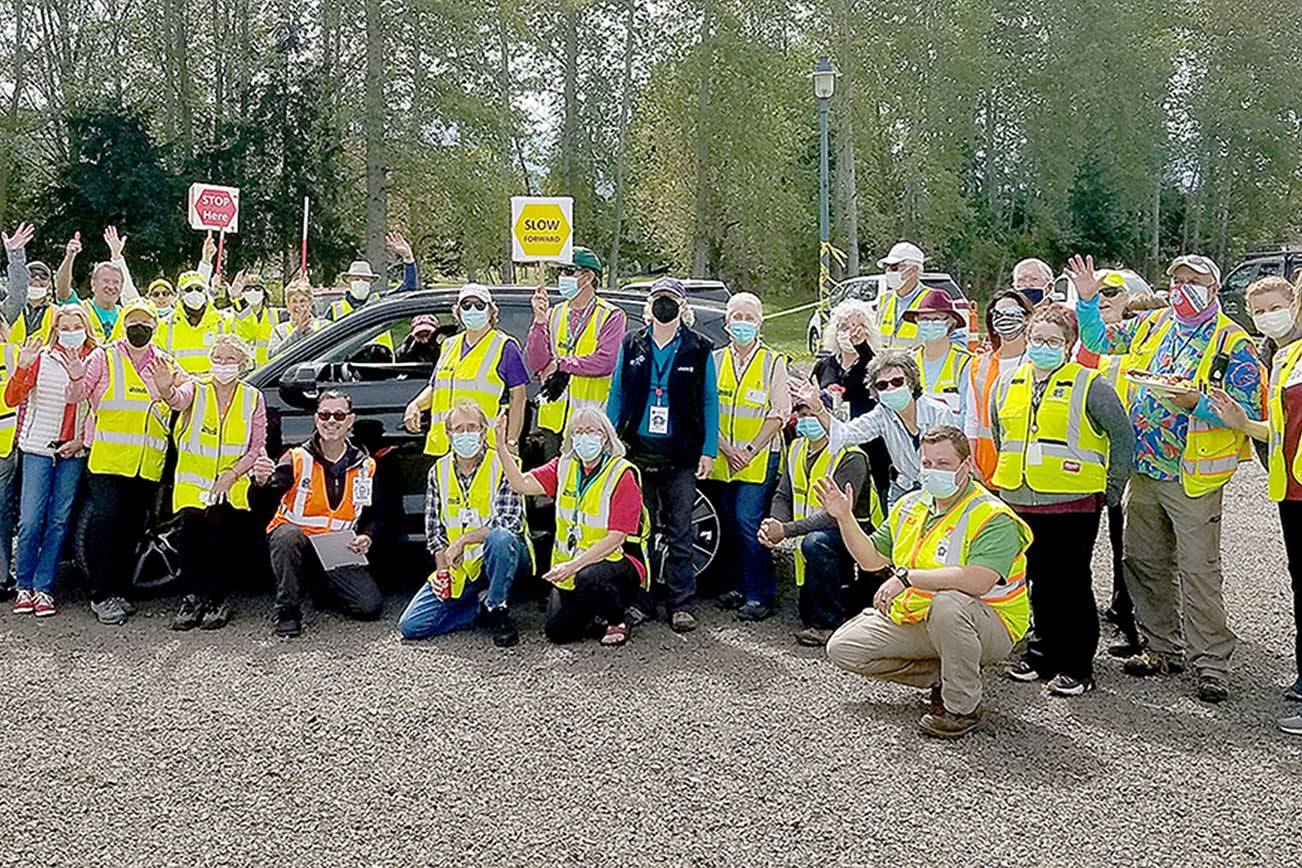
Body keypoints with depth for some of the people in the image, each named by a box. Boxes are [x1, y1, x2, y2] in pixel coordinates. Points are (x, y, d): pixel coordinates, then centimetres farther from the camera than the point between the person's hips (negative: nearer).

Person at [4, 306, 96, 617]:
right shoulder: (42, 357, 0)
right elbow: (12, 399, -6)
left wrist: (84, 439, -5)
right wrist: (22, 368, -22)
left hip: (73, 452, 1)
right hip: (38, 448, -1)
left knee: (59, 521, 3)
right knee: (30, 520, -4)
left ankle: (43, 588, 10)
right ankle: (24, 586, 10)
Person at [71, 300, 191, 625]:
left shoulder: (166, 364, 14)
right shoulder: (104, 357, 5)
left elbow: (184, 402, 1)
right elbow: (74, 396, -3)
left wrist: (168, 390, -21)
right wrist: (78, 377, -25)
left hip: (148, 463, 4)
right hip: (107, 459, -4)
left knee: (131, 528, 9)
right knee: (107, 521, -11)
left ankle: (118, 592, 19)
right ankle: (102, 595, -3)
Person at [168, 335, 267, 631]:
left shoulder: (252, 398, 7)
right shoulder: (196, 390, 5)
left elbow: (257, 448, 4)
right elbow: (178, 399, -20)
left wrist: (230, 475, -10)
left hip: (232, 485, 0)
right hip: (193, 482, 1)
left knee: (219, 531, -24)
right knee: (191, 529, -23)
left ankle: (218, 599, -7)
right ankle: (192, 597, -5)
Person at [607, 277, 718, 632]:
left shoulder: (698, 349, 3)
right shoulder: (632, 345, 8)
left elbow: (710, 401, 3)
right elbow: (616, 394, 11)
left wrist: (708, 451, -3)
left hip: (681, 455, -2)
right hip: (637, 449, 2)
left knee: (679, 532, 1)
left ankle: (680, 604, 9)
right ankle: (640, 600, 16)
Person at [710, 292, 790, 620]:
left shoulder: (773, 362, 1)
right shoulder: (716, 360, 10)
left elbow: (778, 414, -5)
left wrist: (751, 450, -13)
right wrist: (726, 448, -7)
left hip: (760, 457, -4)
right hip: (723, 457, 4)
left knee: (748, 522, -12)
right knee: (729, 523, 7)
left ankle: (760, 594, -4)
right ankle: (737, 586, 20)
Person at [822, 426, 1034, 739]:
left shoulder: (992, 517, -19)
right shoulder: (911, 505, 5)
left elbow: (978, 581, -36)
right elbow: (871, 558, 12)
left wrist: (906, 576, -35)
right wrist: (844, 518, -4)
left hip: (989, 628, -7)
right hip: (915, 620, 7)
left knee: (948, 602, -41)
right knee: (843, 648, -2)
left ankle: (963, 707, -19)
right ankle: (941, 676, 8)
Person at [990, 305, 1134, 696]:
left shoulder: (1089, 385, -5)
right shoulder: (1008, 385, 11)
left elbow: (1123, 436, -1)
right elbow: (998, 433, 27)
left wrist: (1112, 489, -1)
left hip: (1073, 503, -5)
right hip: (1020, 501, 5)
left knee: (1071, 583, -1)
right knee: (1039, 580, 14)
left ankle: (1076, 665, 8)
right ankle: (1043, 651, 27)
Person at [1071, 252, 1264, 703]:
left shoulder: (1233, 343, -7)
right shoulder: (1154, 324, 9)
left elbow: (1247, 412, -11)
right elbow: (1099, 340, 19)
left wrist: (1196, 402, -25)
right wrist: (1088, 300, 4)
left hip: (1193, 478, -6)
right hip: (1144, 470, 6)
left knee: (1198, 570, -3)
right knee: (1144, 563, 13)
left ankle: (1211, 662, 6)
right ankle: (1163, 648, 27)